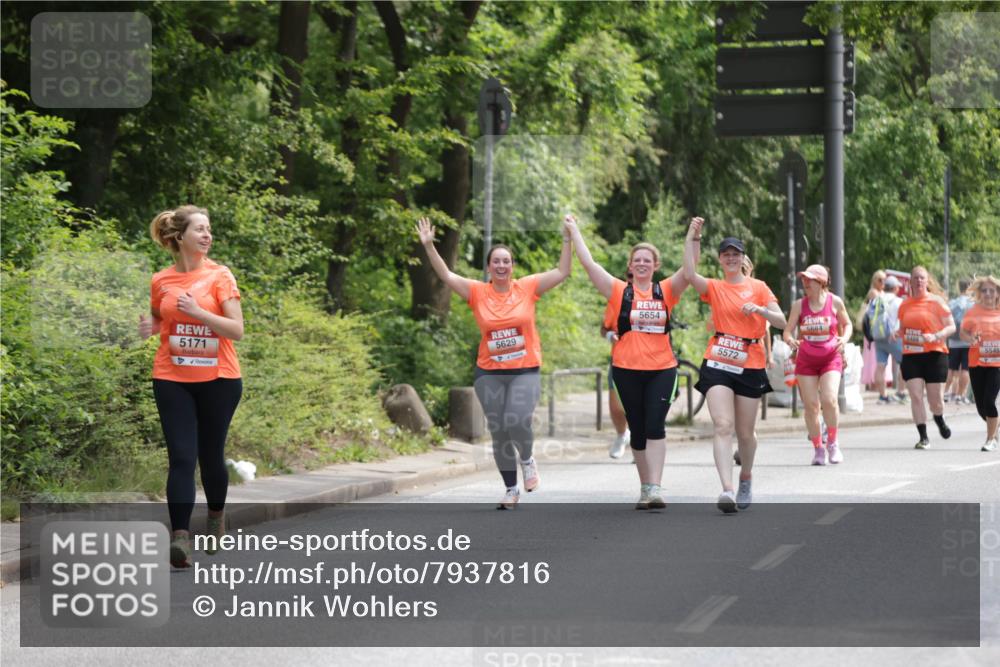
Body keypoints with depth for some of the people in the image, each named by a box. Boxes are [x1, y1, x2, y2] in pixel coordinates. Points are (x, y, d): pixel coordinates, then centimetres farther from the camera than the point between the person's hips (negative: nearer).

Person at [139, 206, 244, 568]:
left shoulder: (219, 276, -4)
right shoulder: (161, 281, 3)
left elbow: (236, 329, -9)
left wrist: (197, 311, -21)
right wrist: (148, 327, -3)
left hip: (217, 379, -1)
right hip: (172, 379, 1)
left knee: (211, 454, 10)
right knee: (181, 457, -8)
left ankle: (216, 516, 36)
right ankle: (180, 536, -15)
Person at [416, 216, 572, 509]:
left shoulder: (527, 287, 0)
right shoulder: (478, 292, 1)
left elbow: (562, 272, 1)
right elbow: (446, 276, -5)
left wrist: (567, 238, -5)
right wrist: (429, 246, -14)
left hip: (525, 371, -2)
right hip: (489, 373, 2)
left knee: (518, 421, -22)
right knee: (498, 432, 6)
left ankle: (527, 459, 12)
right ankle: (511, 489, 20)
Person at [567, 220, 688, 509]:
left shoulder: (666, 291, 7)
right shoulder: (619, 292, 3)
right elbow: (589, 263, -1)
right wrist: (574, 231, 0)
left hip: (661, 369, -1)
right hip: (627, 369, 1)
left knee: (655, 427, -12)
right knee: (637, 430, 8)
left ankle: (655, 488, -17)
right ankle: (645, 487, 19)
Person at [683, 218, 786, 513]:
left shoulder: (758, 287, 6)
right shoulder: (714, 288, 7)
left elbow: (780, 321, -1)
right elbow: (689, 274, -12)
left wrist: (760, 310, -20)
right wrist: (692, 238, -12)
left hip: (750, 366, 0)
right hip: (718, 364, 0)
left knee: (745, 432, 9)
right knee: (722, 426, -16)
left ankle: (746, 480, 35)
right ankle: (727, 490, -27)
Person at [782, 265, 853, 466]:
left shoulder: (835, 302, -2)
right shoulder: (799, 305, 0)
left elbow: (847, 324, 11)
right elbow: (787, 331, 2)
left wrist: (844, 338, -9)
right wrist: (790, 340, -20)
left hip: (830, 358, -2)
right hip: (806, 359, 2)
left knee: (829, 400, -19)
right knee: (811, 405, -2)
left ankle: (832, 443, 2)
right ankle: (818, 449, 11)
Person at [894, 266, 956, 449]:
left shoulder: (936, 301, -2)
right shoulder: (905, 305, 9)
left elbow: (951, 326, -3)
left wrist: (935, 336, -20)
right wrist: (897, 334, -3)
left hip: (934, 354, -3)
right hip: (911, 356, 3)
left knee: (935, 399, 2)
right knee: (916, 396, -10)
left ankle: (939, 420, 36)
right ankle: (923, 437, -4)